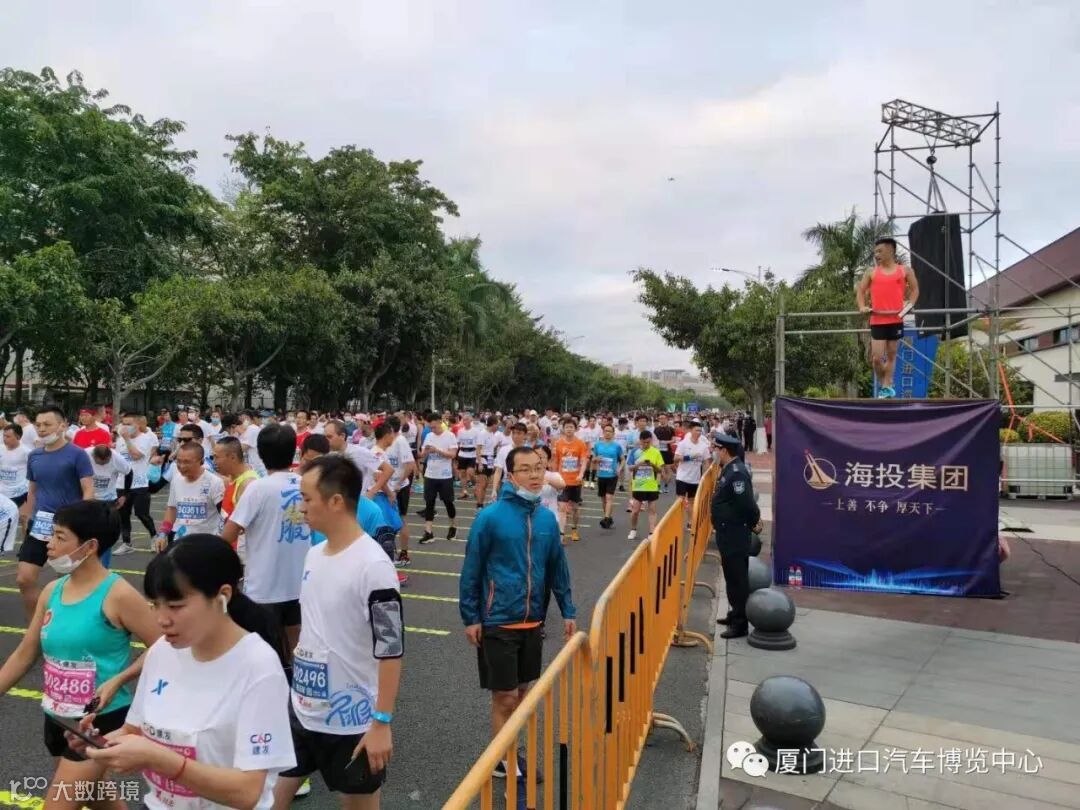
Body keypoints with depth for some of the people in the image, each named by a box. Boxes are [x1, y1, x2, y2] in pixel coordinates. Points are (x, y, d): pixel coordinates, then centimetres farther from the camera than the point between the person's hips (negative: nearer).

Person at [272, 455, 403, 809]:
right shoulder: (314, 554, 2)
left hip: (352, 720, -7)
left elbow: (390, 650, -21)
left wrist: (382, 724, -19)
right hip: (301, 710, 7)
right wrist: (297, 672, 18)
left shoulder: (373, 566, -23)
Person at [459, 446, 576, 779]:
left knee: (521, 691, 18)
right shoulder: (490, 517, -16)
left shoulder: (546, 518, -1)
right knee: (505, 697, 5)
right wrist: (470, 617, -7)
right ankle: (502, 761, 25)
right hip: (498, 621, -5)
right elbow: (471, 570, -10)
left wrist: (567, 611, 8)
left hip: (532, 621, 5)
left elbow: (557, 568, 8)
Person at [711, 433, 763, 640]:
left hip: (735, 534, -10)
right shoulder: (729, 469, 10)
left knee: (737, 578, -3)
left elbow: (746, 502, -25)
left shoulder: (736, 472, -22)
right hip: (728, 532, 10)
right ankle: (735, 614, 32)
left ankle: (740, 623, 5)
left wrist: (754, 523, -11)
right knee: (732, 576, 19)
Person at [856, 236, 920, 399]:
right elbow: (860, 290, 11)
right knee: (877, 357, -5)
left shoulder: (905, 271, 7)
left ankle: (886, 387, 16)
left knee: (891, 355, 7)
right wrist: (862, 306, -6)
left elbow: (915, 289, 12)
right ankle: (883, 384, 17)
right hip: (877, 321, 0)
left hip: (896, 320, 0)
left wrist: (909, 305, -4)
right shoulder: (871, 272, 8)